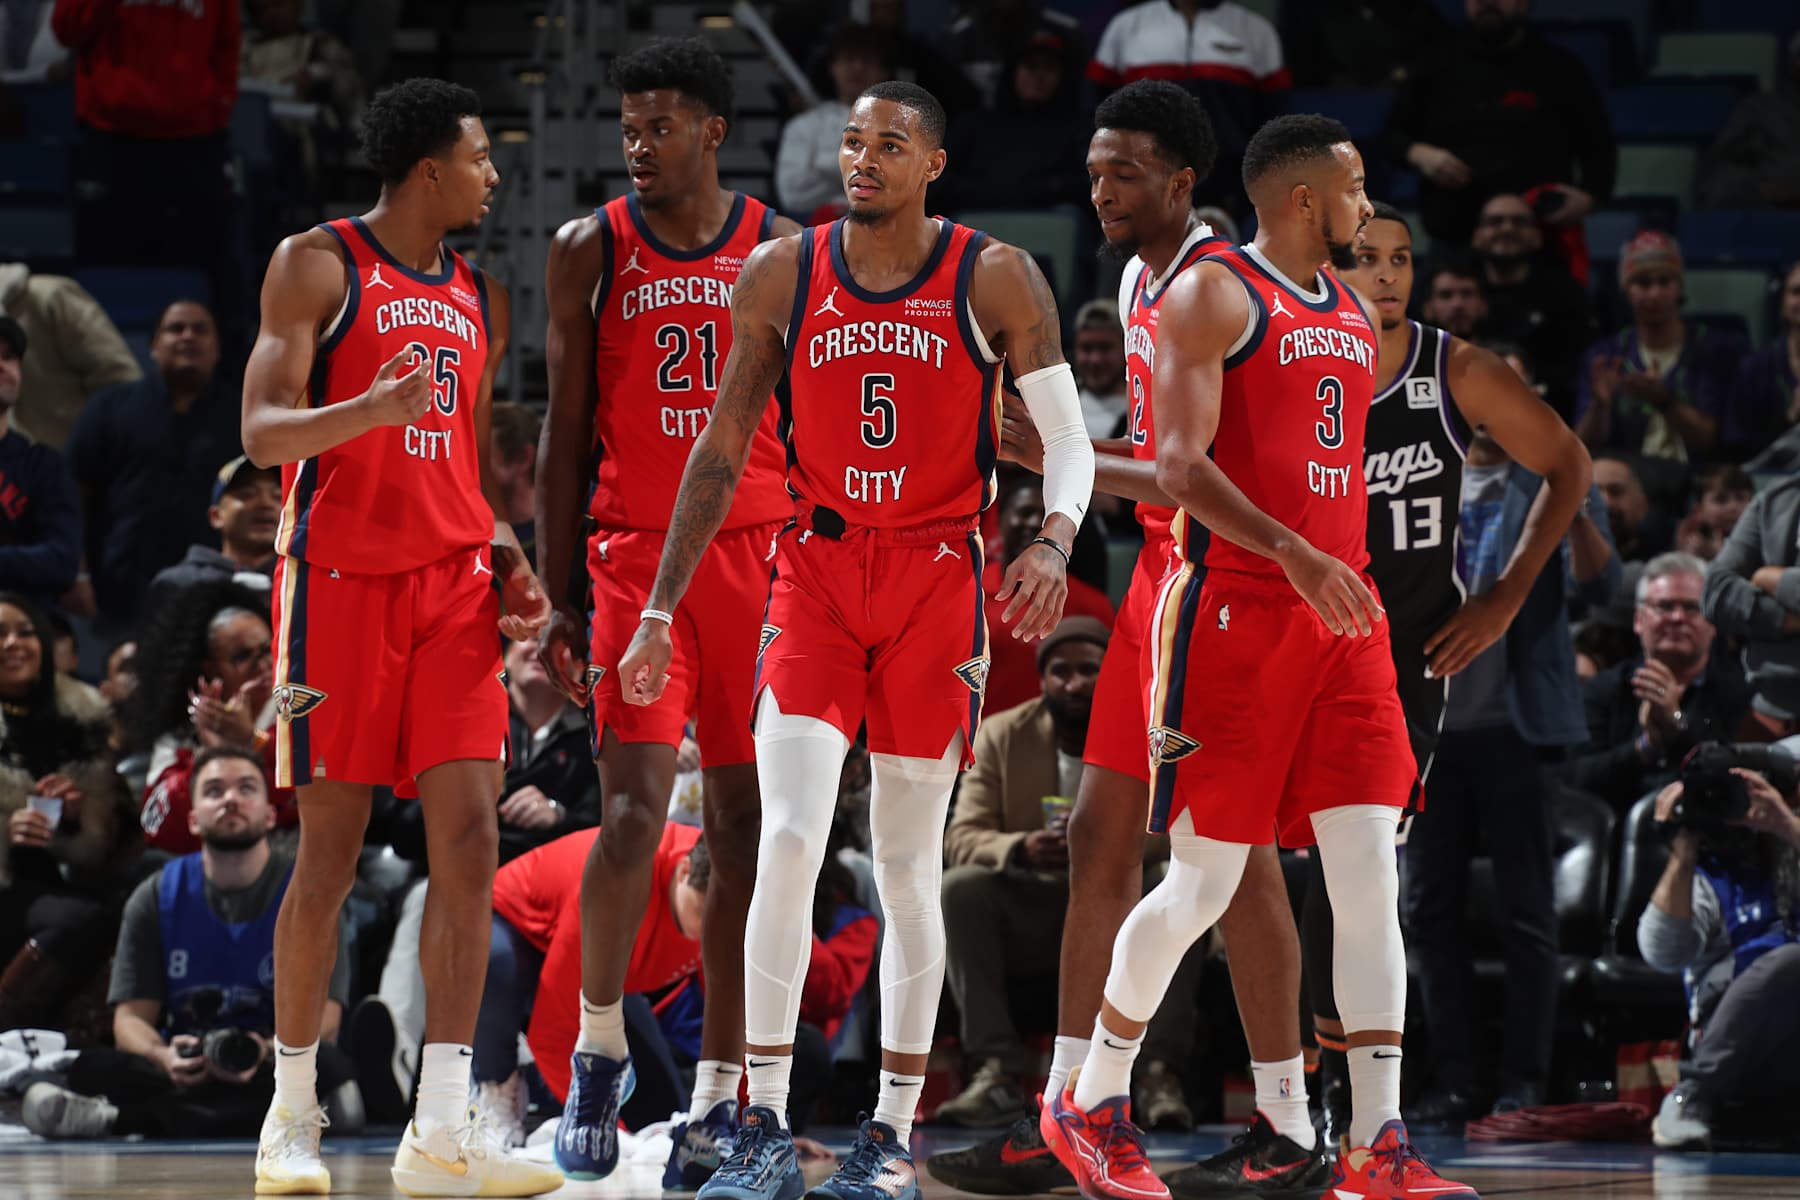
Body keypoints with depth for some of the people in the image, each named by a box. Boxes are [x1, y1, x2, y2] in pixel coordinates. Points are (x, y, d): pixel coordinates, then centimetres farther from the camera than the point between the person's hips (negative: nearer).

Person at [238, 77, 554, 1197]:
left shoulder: (481, 297, 17)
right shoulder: (318, 265, -2)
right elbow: (263, 430, -9)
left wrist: (508, 553, 7)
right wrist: (370, 410, -29)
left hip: (453, 581, 5)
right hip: (340, 576, -5)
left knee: (471, 837, -7)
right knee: (331, 850, -2)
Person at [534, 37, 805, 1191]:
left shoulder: (781, 250, 6)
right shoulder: (591, 250, 4)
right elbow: (568, 432, 6)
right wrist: (560, 599, 2)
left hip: (761, 553, 2)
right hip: (636, 553, -1)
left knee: (746, 823, 2)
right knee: (636, 809, -13)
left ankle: (721, 1090, 7)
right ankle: (601, 1045, 6)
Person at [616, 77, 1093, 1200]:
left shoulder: (995, 280, -3)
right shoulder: (780, 276, 2)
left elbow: (1070, 436, -1)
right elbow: (722, 452, 7)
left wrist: (1054, 541, -22)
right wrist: (661, 610, 3)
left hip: (938, 578, -1)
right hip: (816, 572, 1)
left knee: (910, 870, 3)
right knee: (788, 842, -13)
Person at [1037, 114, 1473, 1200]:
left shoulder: (1355, 312, 18)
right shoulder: (1216, 296, -7)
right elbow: (1179, 465, -17)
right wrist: (1294, 555, -29)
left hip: (1342, 613, 7)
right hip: (1233, 612, -7)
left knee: (1371, 876, -4)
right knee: (1204, 884, -1)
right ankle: (1090, 1107, 17)